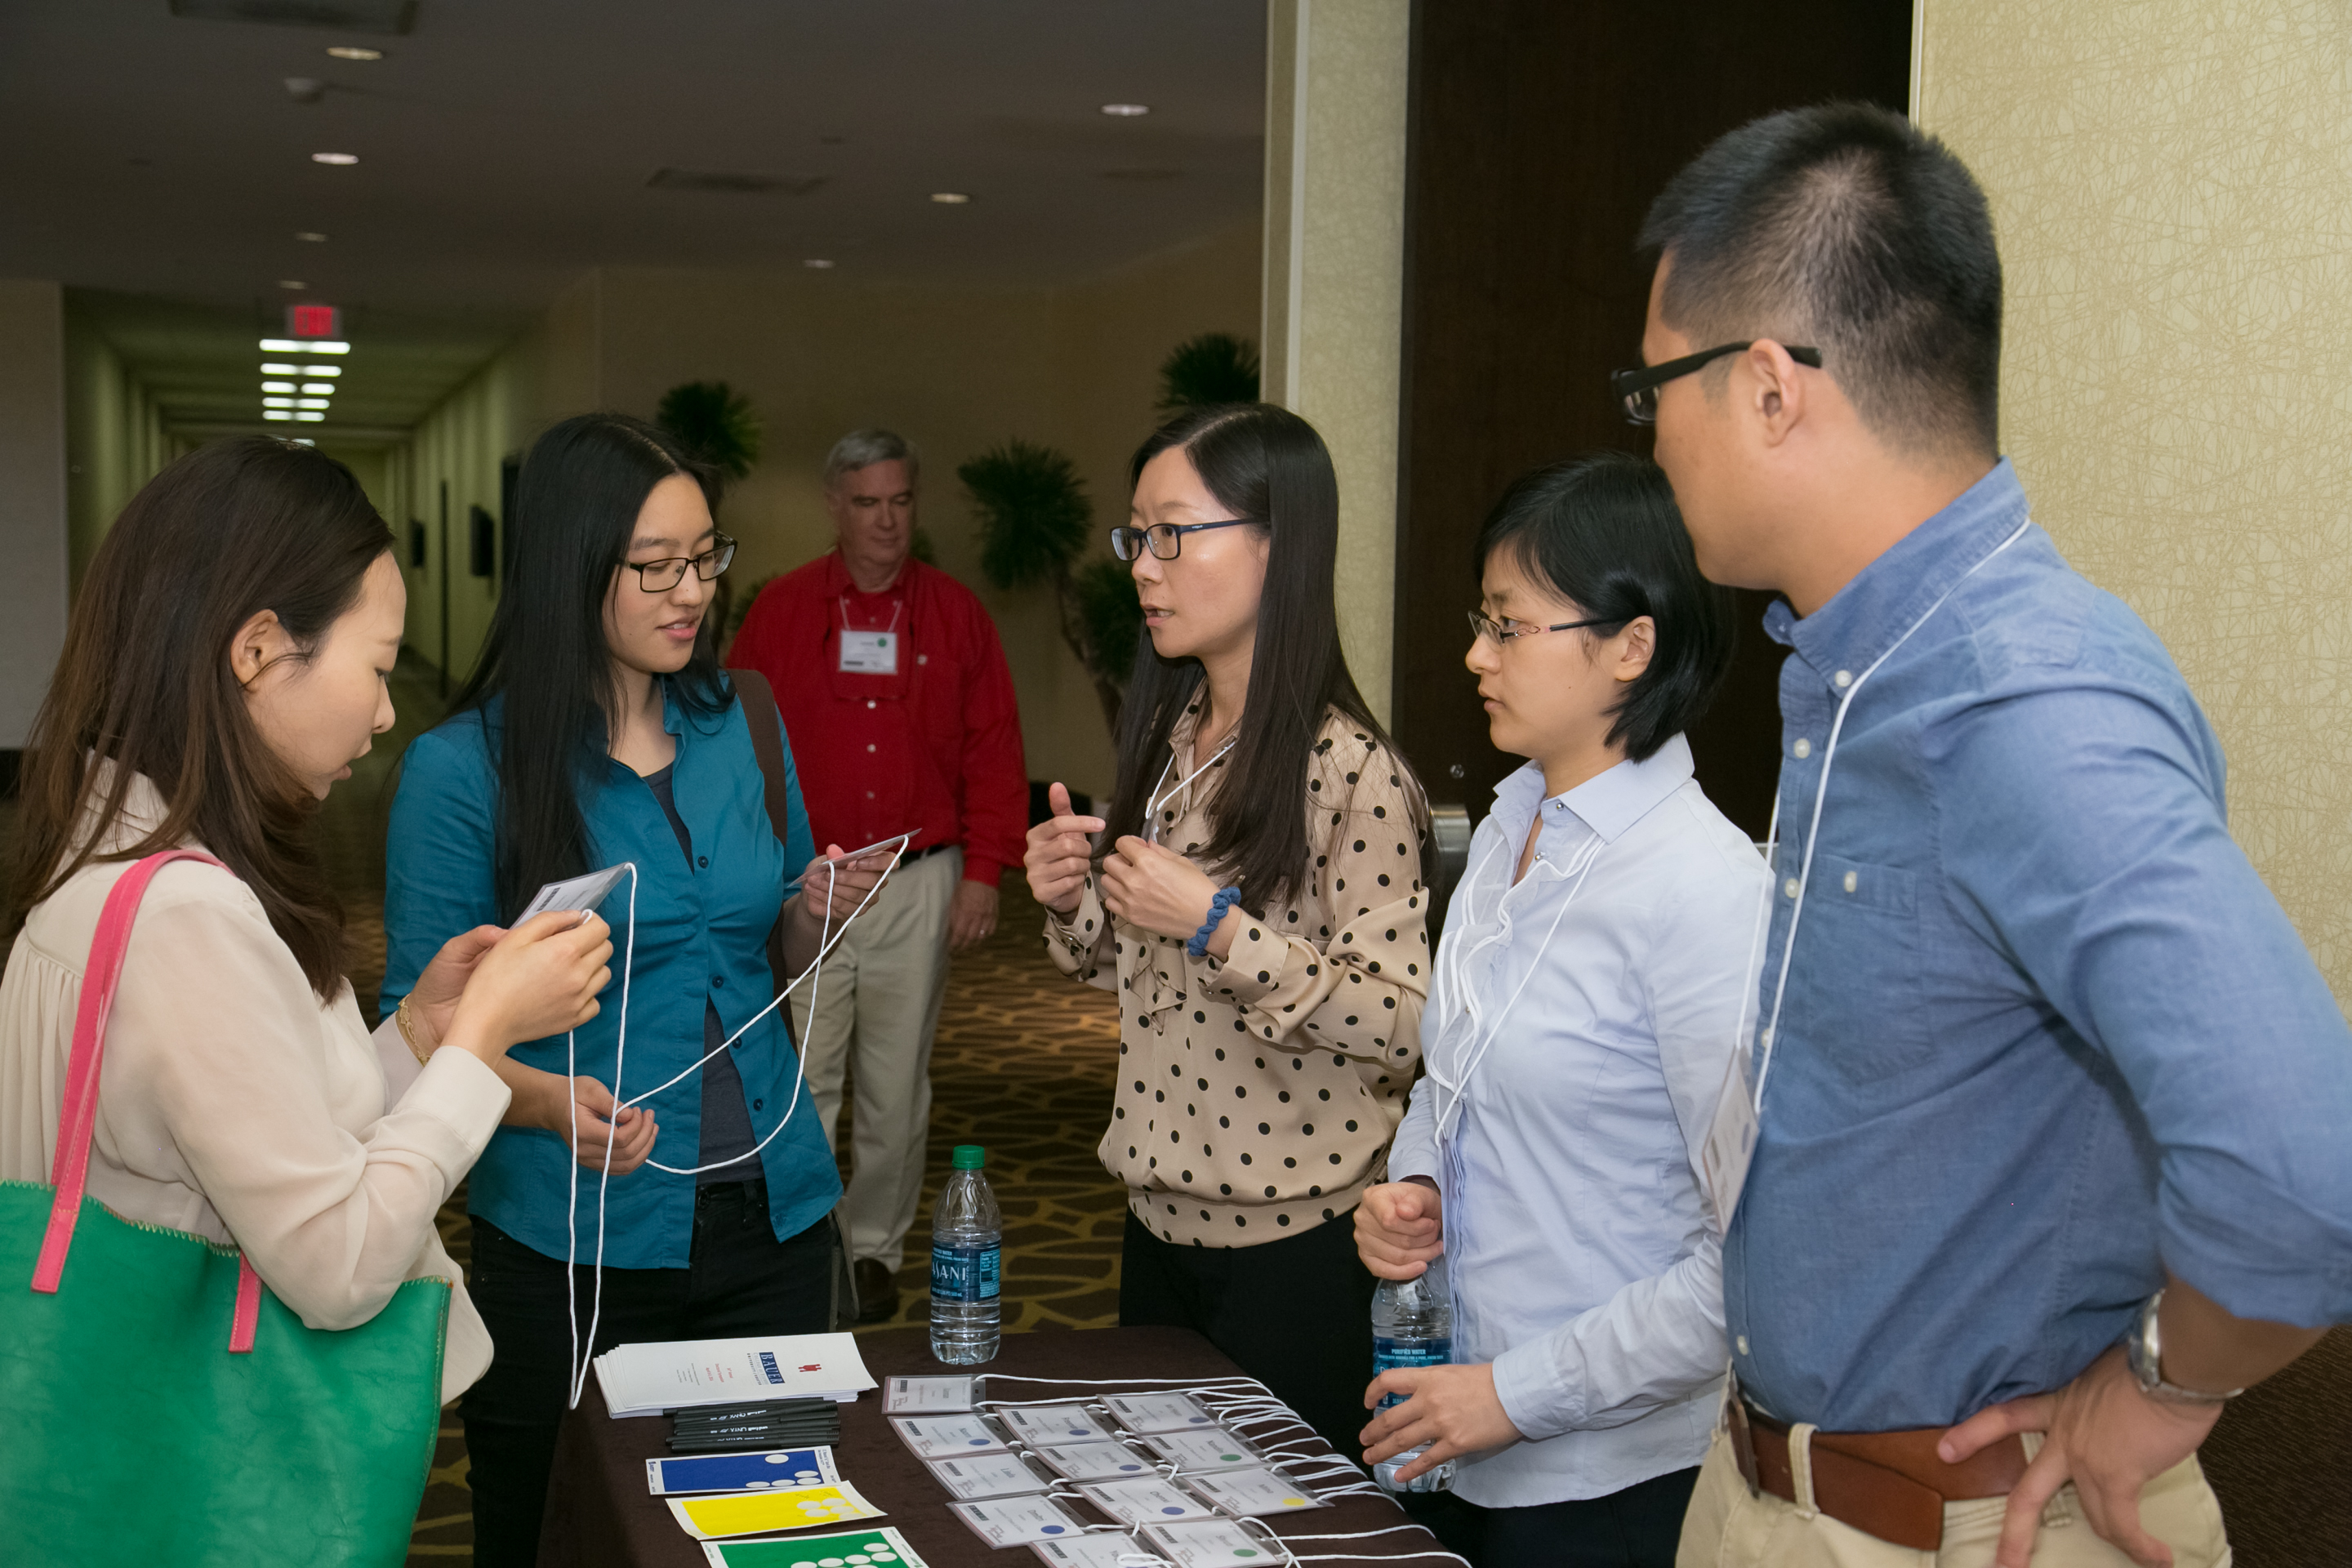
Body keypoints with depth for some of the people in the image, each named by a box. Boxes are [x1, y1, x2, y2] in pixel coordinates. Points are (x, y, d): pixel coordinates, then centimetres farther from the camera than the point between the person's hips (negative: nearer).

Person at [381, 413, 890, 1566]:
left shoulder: (741, 726, 5)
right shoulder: (463, 767, -10)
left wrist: (816, 915, -5)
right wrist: (550, 1100, -27)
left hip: (770, 1214, 4)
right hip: (574, 1243, -4)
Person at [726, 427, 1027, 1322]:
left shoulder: (956, 615, 5)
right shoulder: (780, 610, 4)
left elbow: (994, 753, 5)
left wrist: (983, 872, -2)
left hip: (919, 883, 1)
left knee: (896, 1087, 9)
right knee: (798, 1083, -1)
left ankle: (876, 1251, 23)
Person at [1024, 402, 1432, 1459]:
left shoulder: (1350, 771, -17)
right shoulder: (1170, 740, 6)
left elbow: (1404, 1026, -21)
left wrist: (1221, 928, -26)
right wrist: (1074, 904, -4)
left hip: (1295, 1244, -7)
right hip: (1161, 1214, 7)